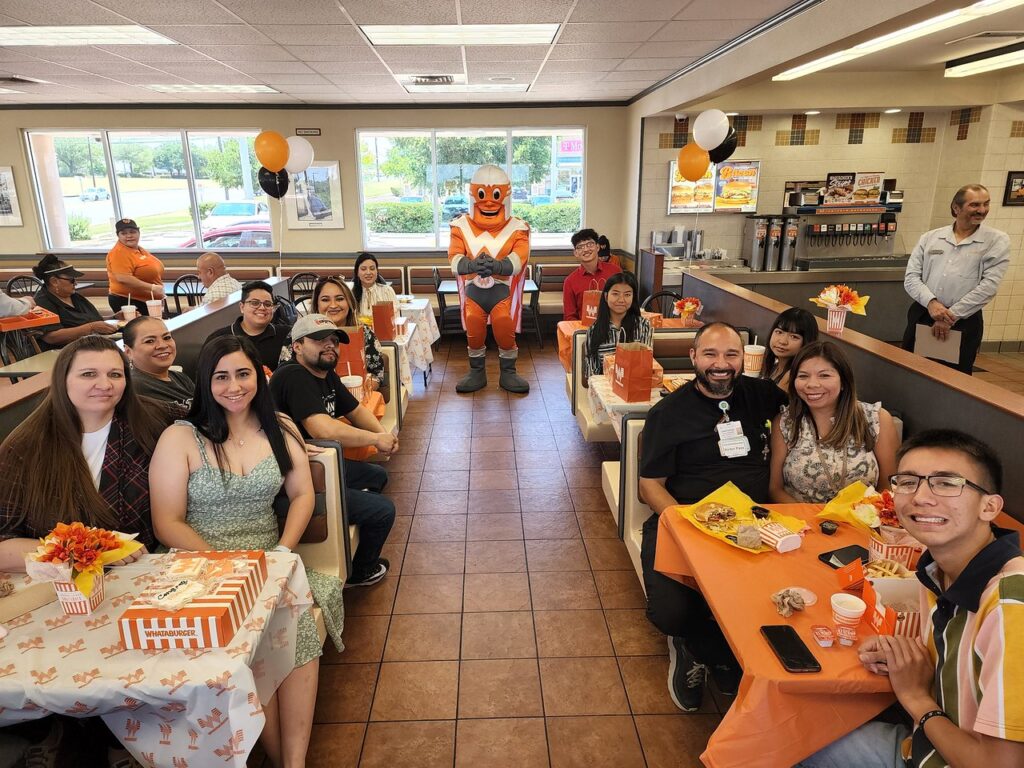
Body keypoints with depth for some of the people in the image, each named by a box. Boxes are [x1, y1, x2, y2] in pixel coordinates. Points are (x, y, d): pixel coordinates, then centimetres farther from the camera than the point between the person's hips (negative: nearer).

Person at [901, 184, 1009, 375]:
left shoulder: (997, 240, 1)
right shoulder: (930, 238, 7)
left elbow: (989, 285, -9)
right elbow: (911, 277, 2)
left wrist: (952, 316, -15)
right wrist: (931, 302, -16)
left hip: (964, 322, -2)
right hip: (922, 315, 2)